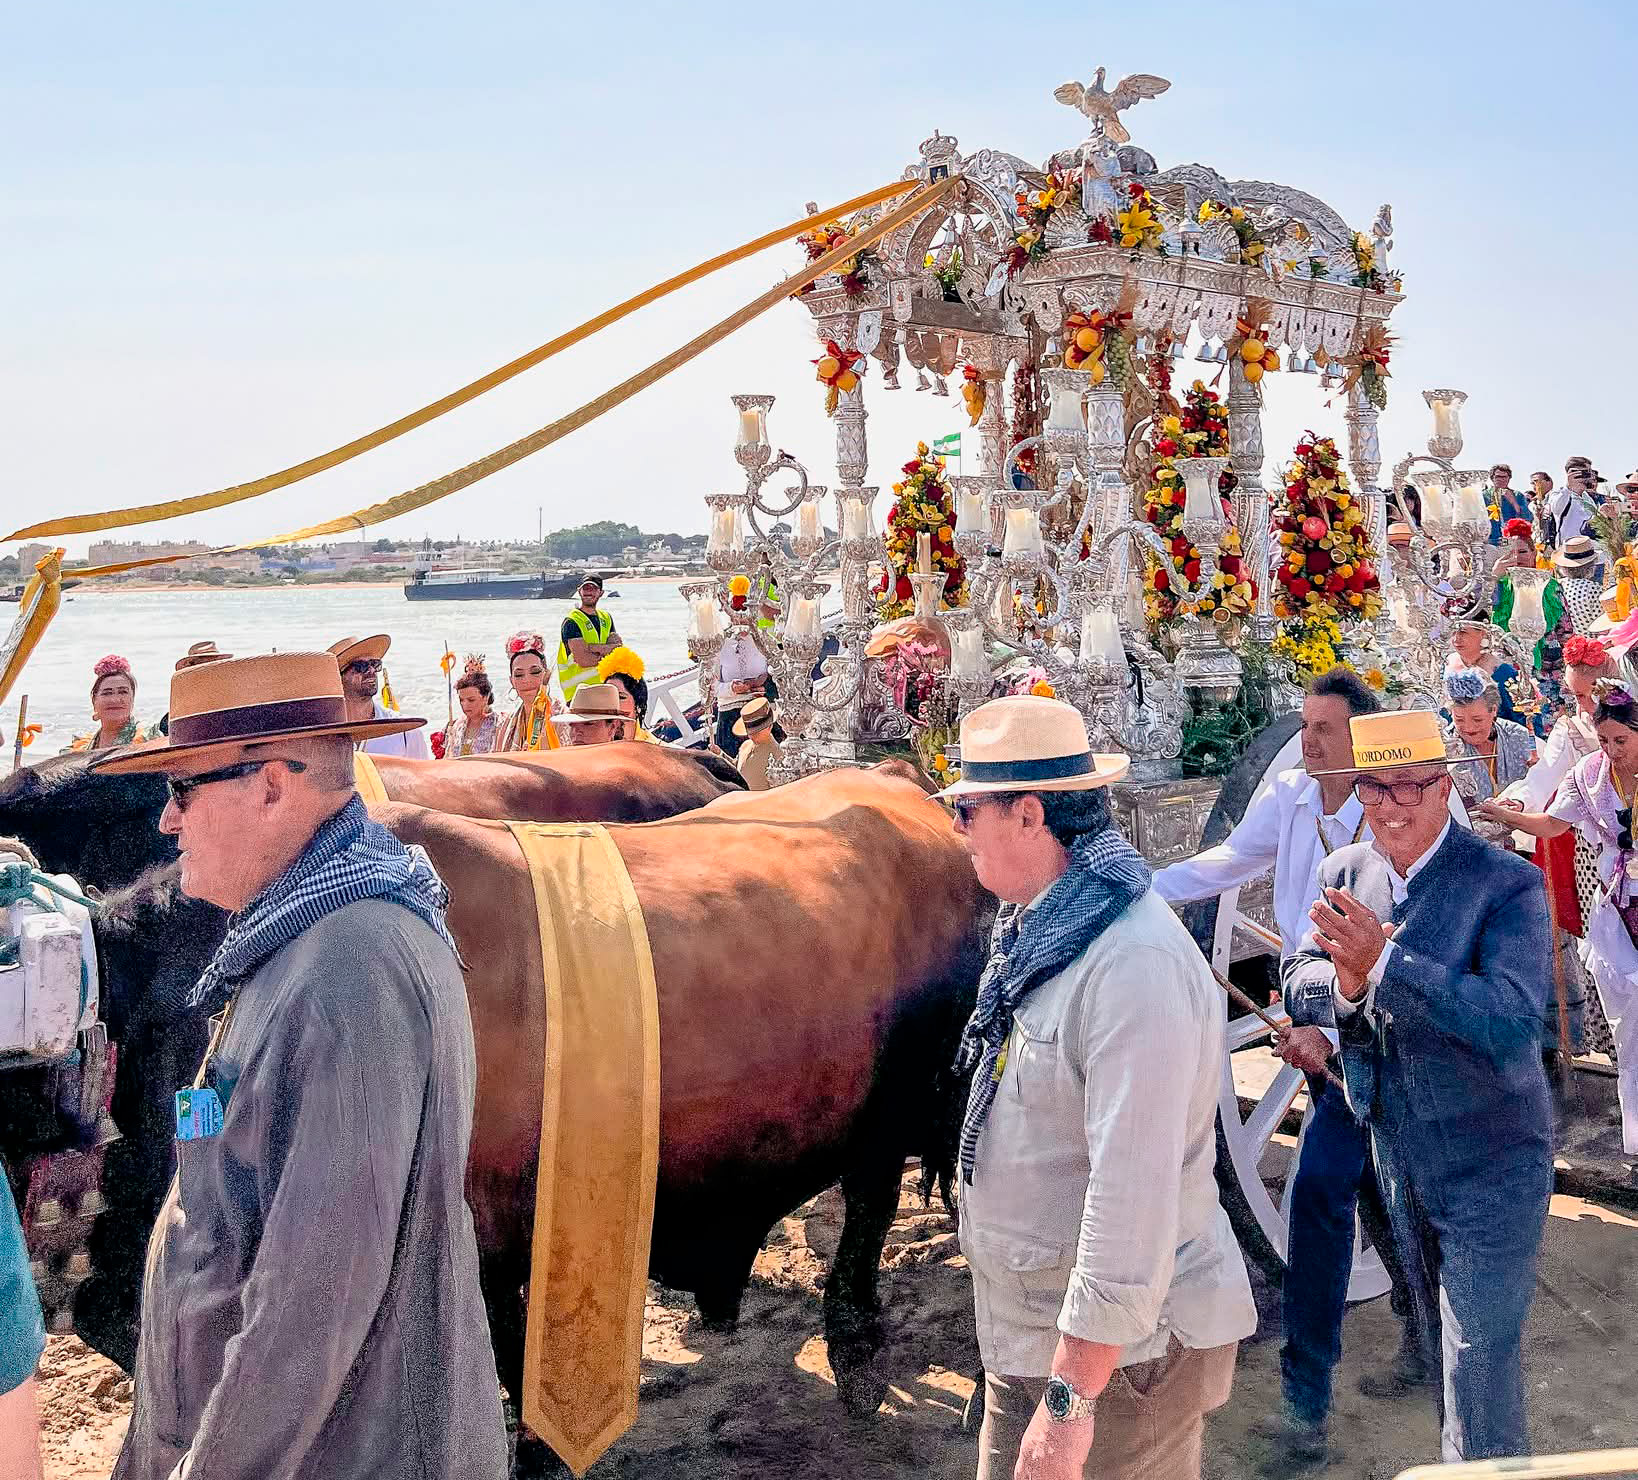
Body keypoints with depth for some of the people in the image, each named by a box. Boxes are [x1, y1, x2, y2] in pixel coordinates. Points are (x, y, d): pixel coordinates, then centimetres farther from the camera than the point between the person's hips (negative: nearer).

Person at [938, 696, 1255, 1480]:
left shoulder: (1136, 965, -25)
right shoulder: (1039, 931, 5)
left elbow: (1132, 1196, -28)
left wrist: (1071, 1398, -26)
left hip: (1119, 1350, -8)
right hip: (1026, 1330, 8)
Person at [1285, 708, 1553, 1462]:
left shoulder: (1508, 884, -18)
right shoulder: (1344, 874, 0)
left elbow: (1512, 1021, -30)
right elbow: (1297, 983, 0)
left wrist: (1385, 962, -37)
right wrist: (1343, 982, -24)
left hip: (1488, 1165, -6)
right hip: (1398, 1153, 6)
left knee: (1480, 1363, -5)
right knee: (1439, 1341, 23)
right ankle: (1458, 1459, 42)